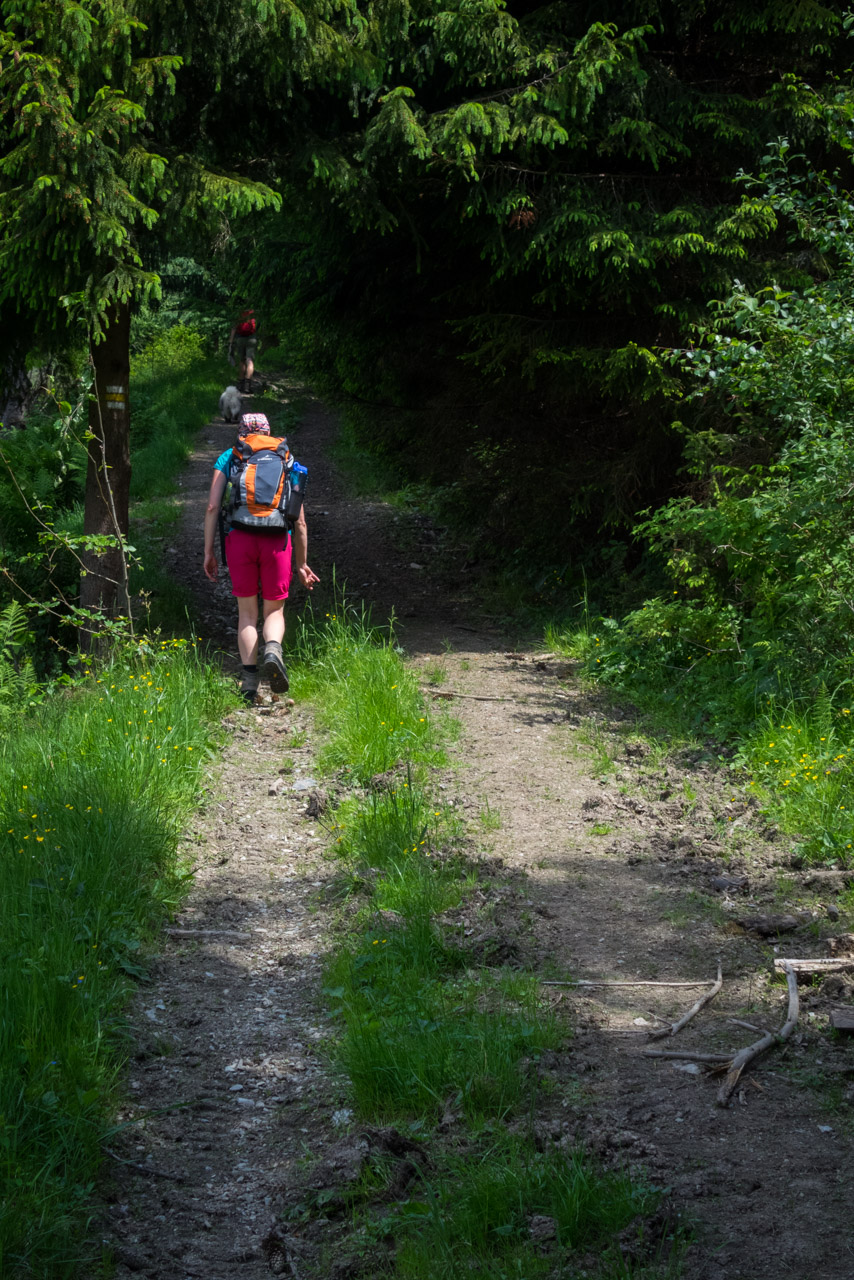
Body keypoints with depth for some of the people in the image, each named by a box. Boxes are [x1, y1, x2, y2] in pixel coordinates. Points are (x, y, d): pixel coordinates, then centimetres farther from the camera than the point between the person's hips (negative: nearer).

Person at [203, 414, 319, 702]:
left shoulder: (228, 458, 15)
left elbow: (213, 506, 3)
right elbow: (300, 522, 17)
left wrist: (208, 552, 6)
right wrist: (301, 564, 24)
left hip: (240, 537, 0)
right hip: (277, 539, 0)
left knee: (247, 613, 13)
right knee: (274, 610, 13)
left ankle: (249, 680, 3)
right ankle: (273, 650, -19)